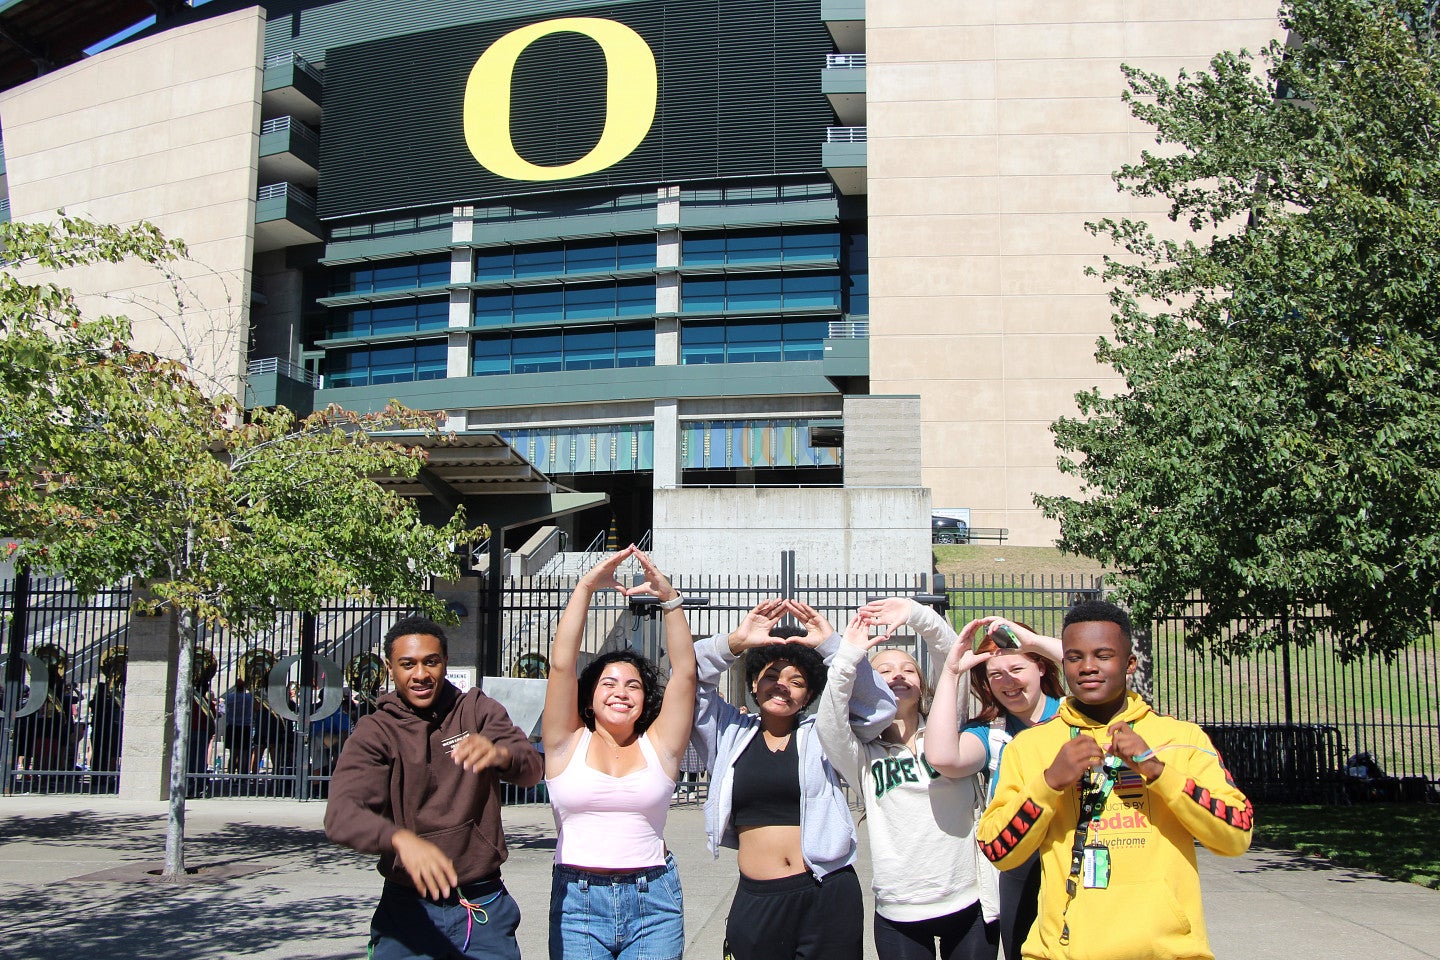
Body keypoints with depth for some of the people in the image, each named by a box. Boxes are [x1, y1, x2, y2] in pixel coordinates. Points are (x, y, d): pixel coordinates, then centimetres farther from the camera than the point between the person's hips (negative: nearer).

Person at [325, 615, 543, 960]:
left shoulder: (478, 710, 3)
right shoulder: (374, 732, -2)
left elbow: (531, 769, -12)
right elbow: (341, 814, -19)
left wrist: (500, 754, -36)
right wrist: (401, 838, -39)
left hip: (485, 905, 1)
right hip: (409, 909, -1)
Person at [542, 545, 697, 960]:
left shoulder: (659, 745, 6)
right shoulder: (568, 742, 4)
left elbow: (685, 671, -1)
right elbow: (562, 664, -4)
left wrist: (669, 598, -8)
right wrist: (586, 587, -9)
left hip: (653, 902, 1)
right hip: (577, 902, -1)